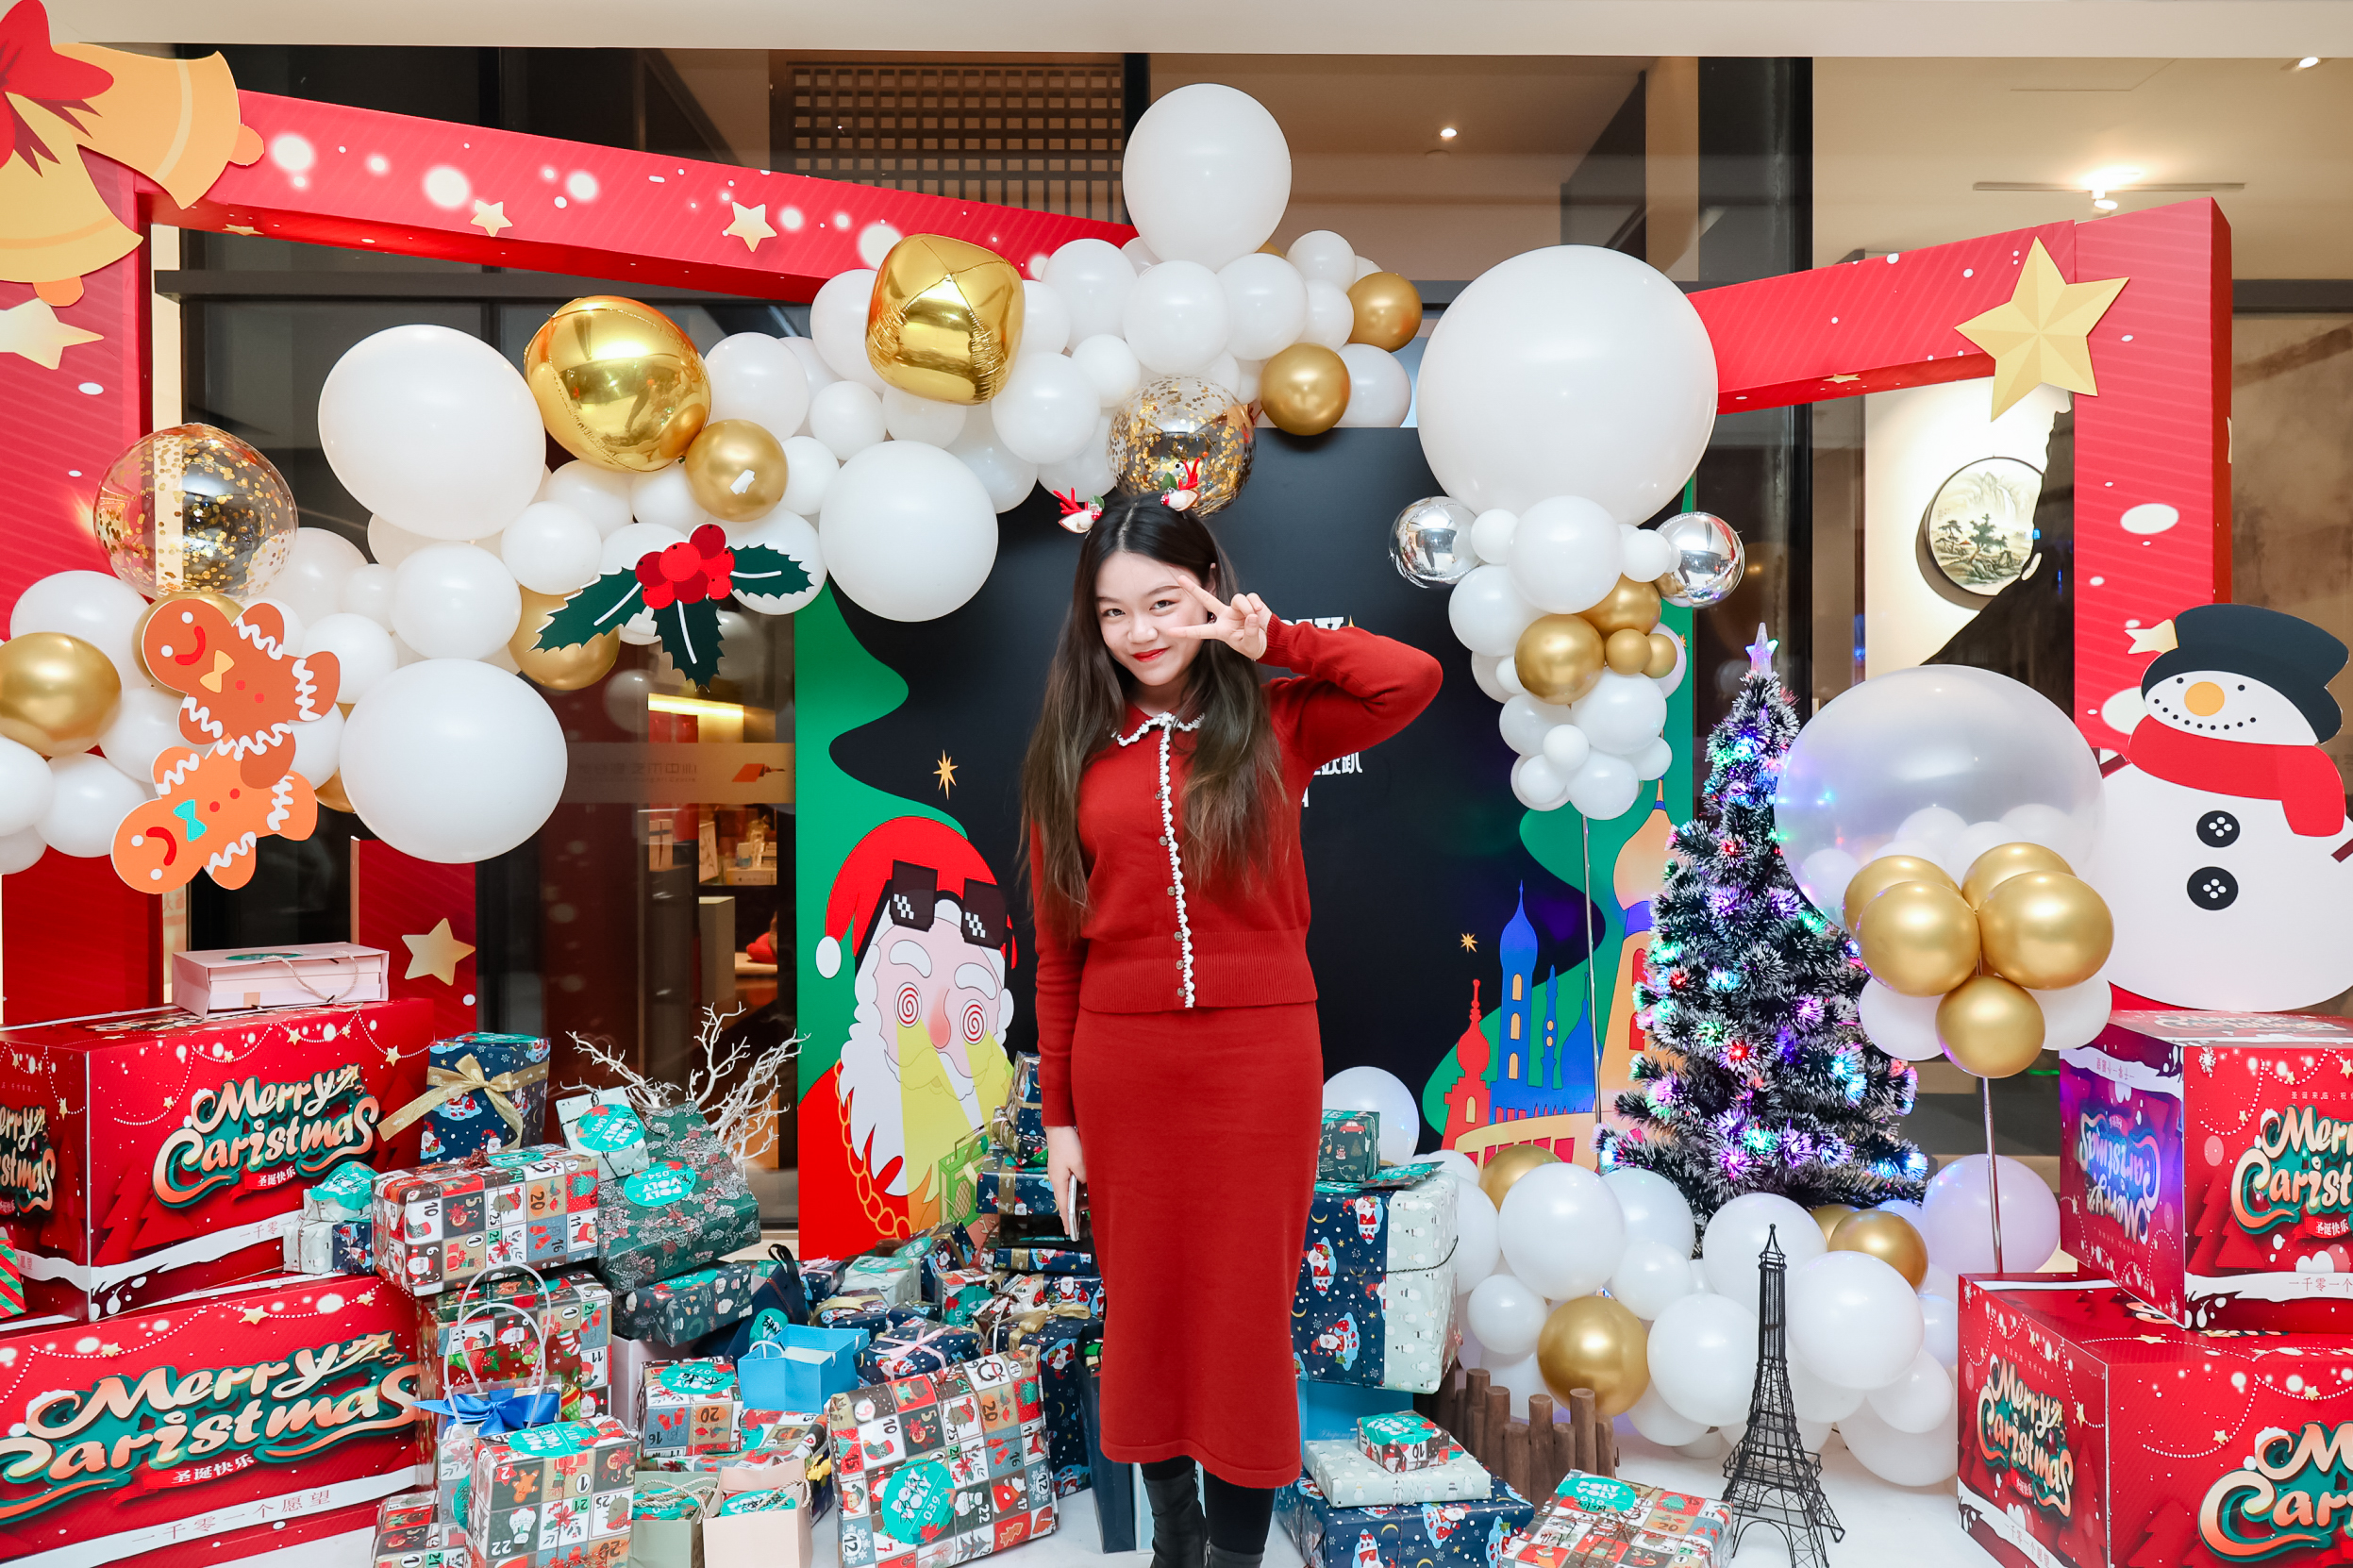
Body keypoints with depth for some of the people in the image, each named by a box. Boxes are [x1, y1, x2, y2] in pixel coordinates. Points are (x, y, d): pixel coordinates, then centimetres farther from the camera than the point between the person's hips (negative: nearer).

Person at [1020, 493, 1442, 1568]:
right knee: (1145, 1301, 15)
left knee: (1246, 1308, 9)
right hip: (1121, 1065, 2)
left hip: (1259, 1057, -1)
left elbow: (1414, 680, -17)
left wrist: (1271, 640, -9)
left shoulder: (1273, 725, 0)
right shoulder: (1071, 752, 2)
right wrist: (1058, 1114, 3)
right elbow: (1057, 949, 3)